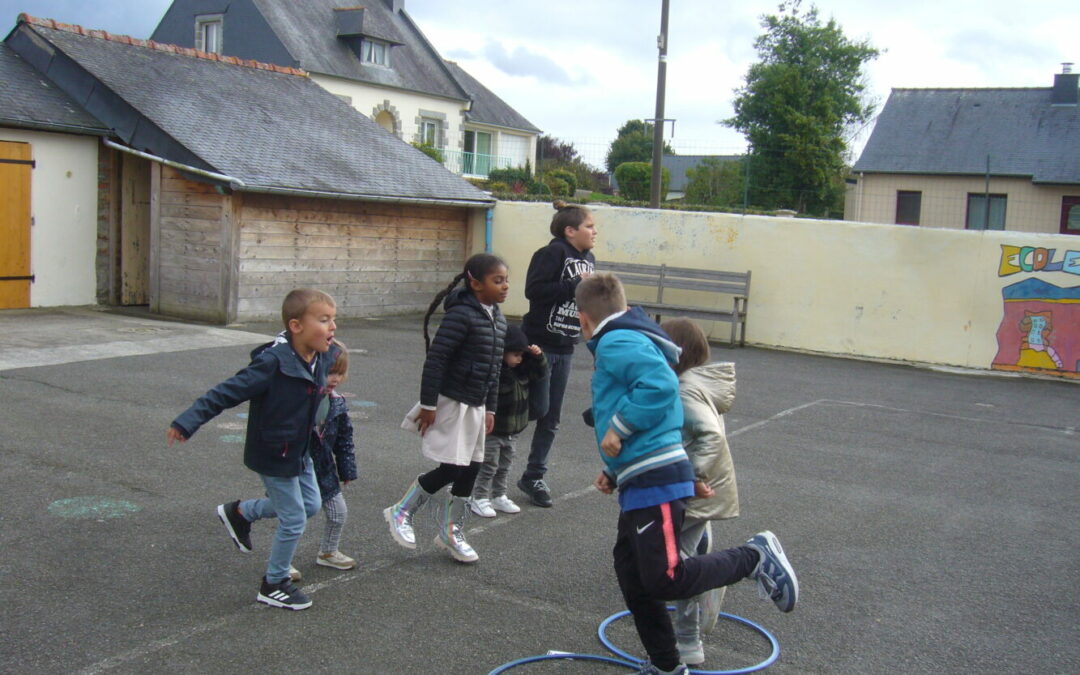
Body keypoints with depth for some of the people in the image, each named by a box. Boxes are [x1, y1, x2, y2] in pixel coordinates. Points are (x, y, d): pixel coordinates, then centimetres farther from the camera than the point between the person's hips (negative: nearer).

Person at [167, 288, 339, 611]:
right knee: (293, 521, 0)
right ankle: (274, 585, 22)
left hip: (300, 452, 8)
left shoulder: (323, 358, -8)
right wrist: (188, 422, -24)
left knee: (310, 505, 19)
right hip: (273, 456, -8)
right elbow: (227, 392, -25)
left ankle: (239, 513, 37)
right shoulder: (273, 363, -29)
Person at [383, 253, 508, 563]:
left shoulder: (497, 319, 9)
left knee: (470, 469, 10)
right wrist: (428, 405, -19)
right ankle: (401, 512, 12)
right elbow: (435, 360, -20)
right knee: (450, 468, -9)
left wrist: (490, 408, 17)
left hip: (476, 406, 8)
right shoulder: (460, 314, -18)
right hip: (451, 402, -8)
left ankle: (451, 533, 25)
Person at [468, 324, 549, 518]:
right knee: (488, 466, 0)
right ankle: (479, 499, 11)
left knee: (504, 466, 17)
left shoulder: (521, 370, 3)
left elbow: (540, 373, 16)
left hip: (512, 431, 8)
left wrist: (538, 356, -2)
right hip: (492, 430, -8)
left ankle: (498, 497, 29)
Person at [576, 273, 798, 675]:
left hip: (655, 482, -11)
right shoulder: (633, 341, 21)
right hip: (642, 483, 11)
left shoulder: (616, 342, -11)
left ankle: (754, 558, 4)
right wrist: (616, 472, 20)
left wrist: (617, 429, -17)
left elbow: (659, 385, -27)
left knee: (665, 580, -11)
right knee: (633, 578, 14)